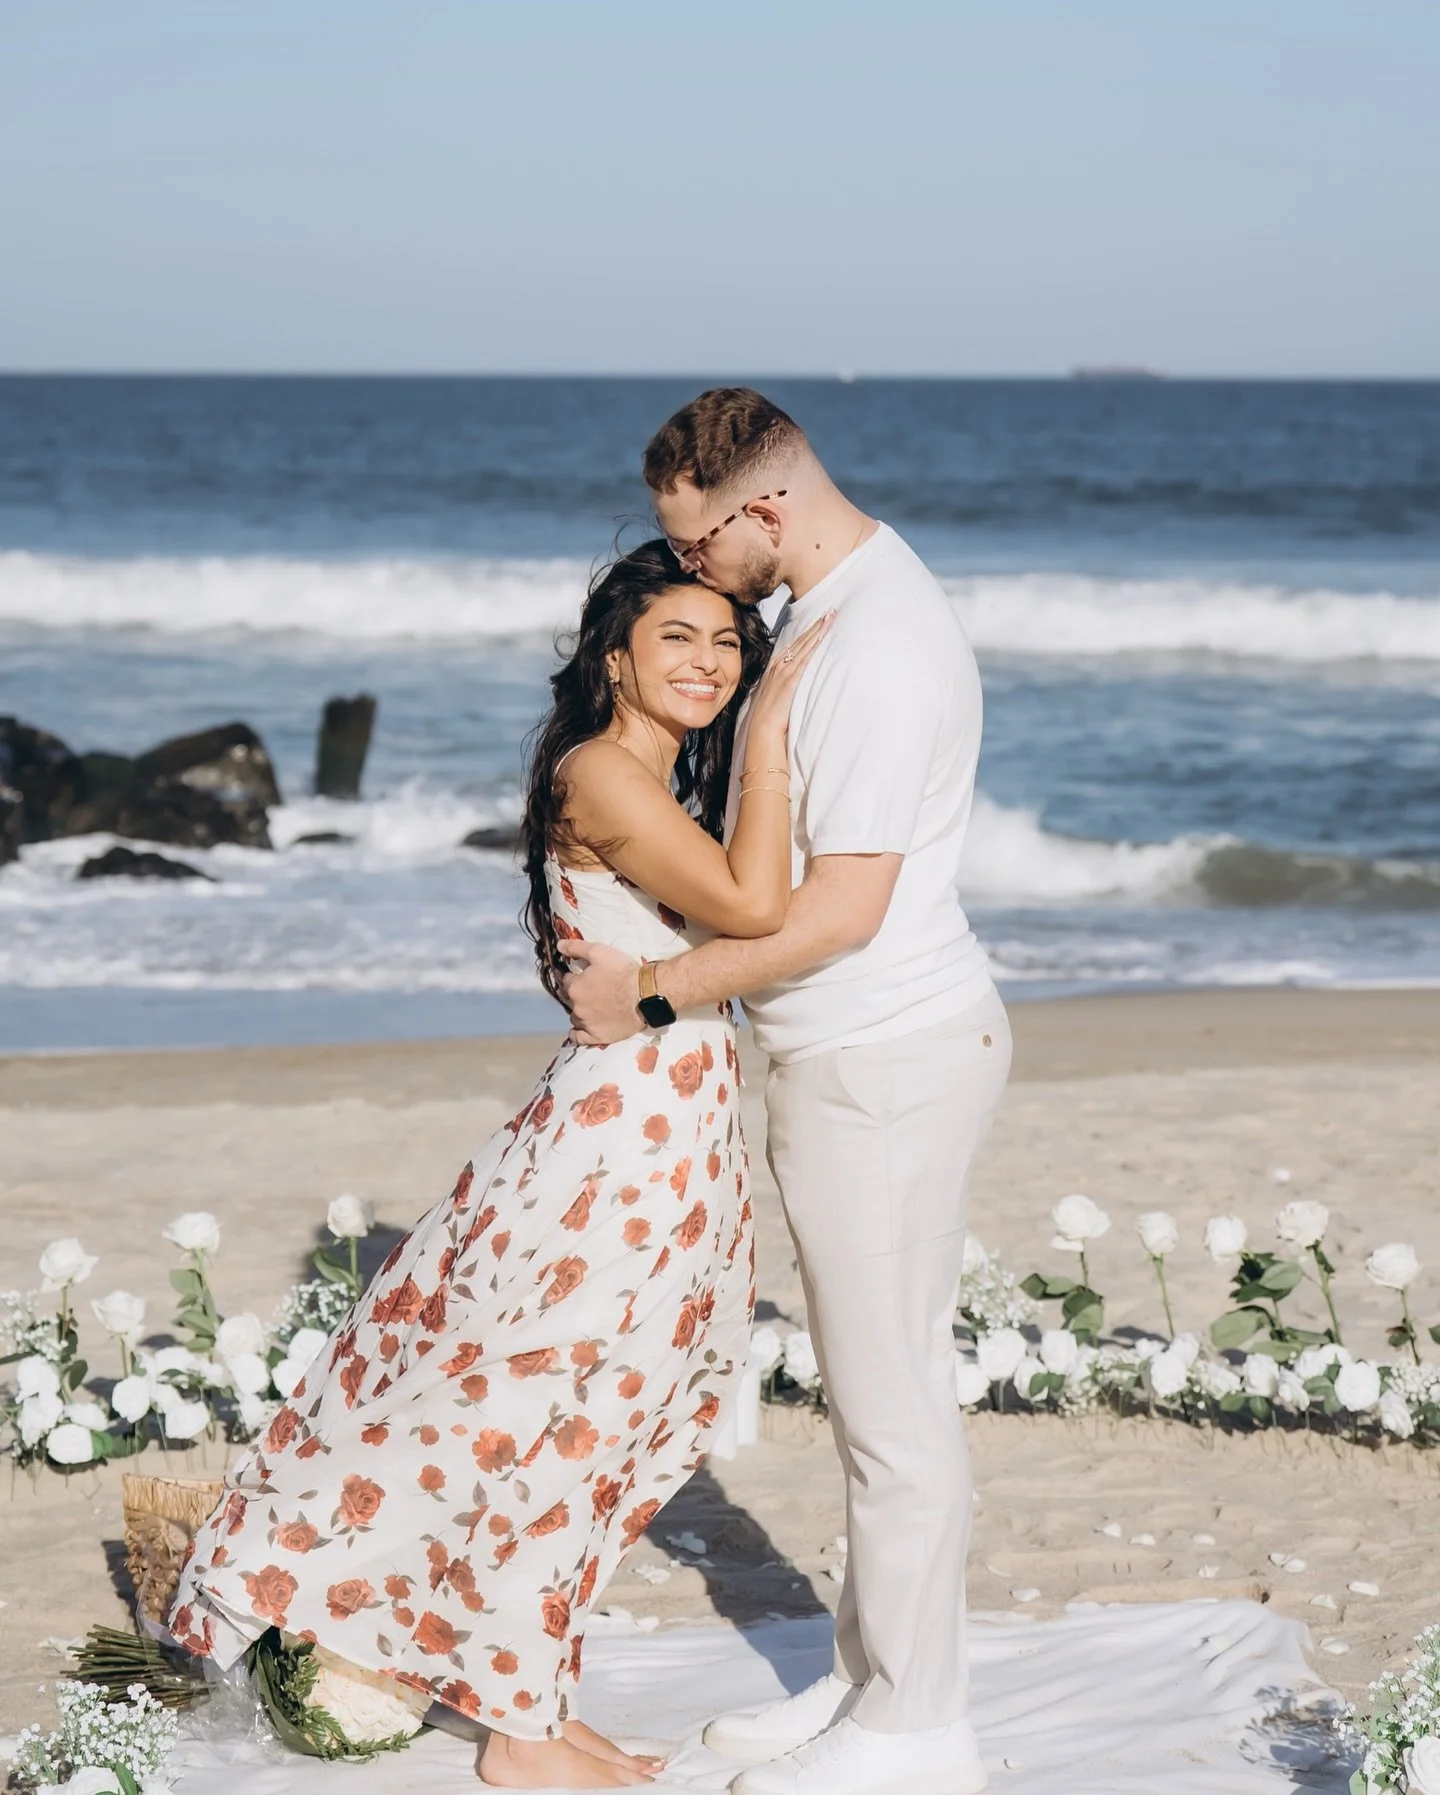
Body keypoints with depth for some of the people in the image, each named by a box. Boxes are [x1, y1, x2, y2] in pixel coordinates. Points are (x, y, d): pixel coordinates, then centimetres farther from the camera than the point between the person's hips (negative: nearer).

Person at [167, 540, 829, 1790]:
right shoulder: (599, 775, -14)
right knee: (552, 1423, -2)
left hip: (676, 1143, 10)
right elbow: (753, 908, -24)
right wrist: (769, 729, -19)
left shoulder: (671, 788, 16)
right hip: (620, 1137, -10)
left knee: (581, 1430, 14)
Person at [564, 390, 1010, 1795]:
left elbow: (841, 910, -24)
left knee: (894, 1403, 0)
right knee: (875, 1394, 17)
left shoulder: (880, 645, -22)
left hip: (884, 1061, -10)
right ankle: (872, 1679, 27)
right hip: (861, 1052, 10)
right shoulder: (834, 608, 10)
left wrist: (648, 994, -16)